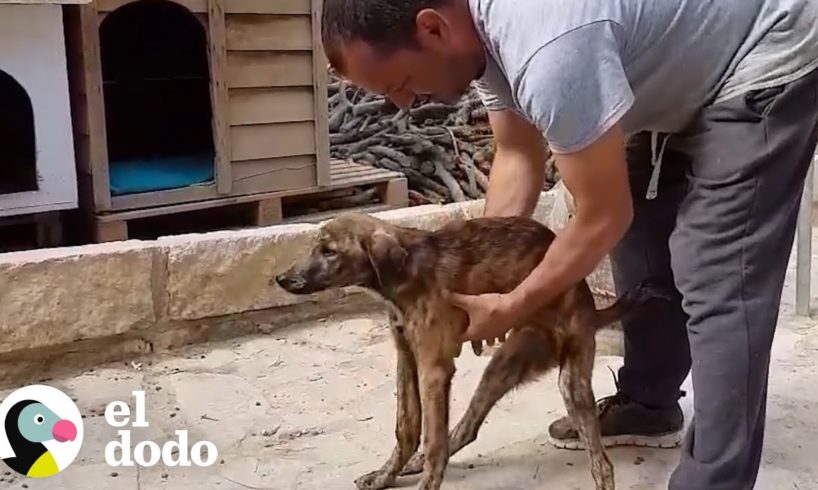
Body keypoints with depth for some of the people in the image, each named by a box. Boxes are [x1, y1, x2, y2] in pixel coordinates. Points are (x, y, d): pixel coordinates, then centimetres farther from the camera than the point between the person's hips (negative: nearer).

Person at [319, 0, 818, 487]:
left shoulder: (547, 48, -39)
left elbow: (604, 217, -28)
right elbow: (519, 154, 3)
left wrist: (511, 308, -15)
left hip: (770, 64, -10)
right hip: (689, 70, 10)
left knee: (717, 284, -16)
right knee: (641, 236, 16)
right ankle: (648, 405, 33)